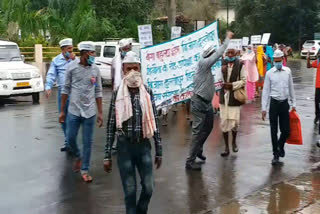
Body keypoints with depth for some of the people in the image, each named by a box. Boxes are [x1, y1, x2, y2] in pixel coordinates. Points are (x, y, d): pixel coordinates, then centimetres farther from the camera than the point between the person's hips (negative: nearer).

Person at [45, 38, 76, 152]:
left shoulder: (76, 59, 5)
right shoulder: (56, 60, 6)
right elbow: (51, 75, 0)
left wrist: (73, 60, -13)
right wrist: (48, 87, -14)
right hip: (62, 91, 3)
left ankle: (70, 143, -2)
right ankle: (68, 141, 20)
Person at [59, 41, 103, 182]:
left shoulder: (95, 69, 1)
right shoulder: (72, 67, -3)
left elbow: (98, 92, 6)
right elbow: (66, 89, 2)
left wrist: (100, 113, 4)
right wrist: (62, 111, 3)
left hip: (89, 112, 1)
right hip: (73, 111, 0)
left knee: (88, 142, 5)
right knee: (71, 139, 7)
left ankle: (85, 170, 17)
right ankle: (78, 157, 37)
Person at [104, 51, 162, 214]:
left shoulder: (148, 93, 1)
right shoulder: (117, 94, -4)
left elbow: (154, 122, 5)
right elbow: (111, 125, -2)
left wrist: (159, 151, 5)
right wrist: (107, 156, -3)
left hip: (144, 146, 2)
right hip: (124, 147, -2)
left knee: (149, 187, 3)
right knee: (130, 190, 3)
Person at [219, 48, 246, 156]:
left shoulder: (240, 65, -4)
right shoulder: (223, 64, 4)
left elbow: (244, 81, -4)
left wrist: (232, 85, -14)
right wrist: (222, 71, -15)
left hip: (234, 97, -2)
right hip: (224, 96, 3)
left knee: (234, 122, -1)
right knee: (224, 122, 4)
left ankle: (234, 142, 29)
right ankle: (226, 147, 15)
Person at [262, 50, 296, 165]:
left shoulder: (288, 71, 3)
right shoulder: (269, 73, -3)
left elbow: (291, 88, 11)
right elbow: (265, 91, -2)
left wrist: (293, 104, 11)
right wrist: (264, 108, -5)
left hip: (285, 103, 2)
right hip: (274, 103, -2)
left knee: (286, 130, 4)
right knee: (274, 131, 3)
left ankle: (280, 145, 34)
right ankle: (276, 154, 16)